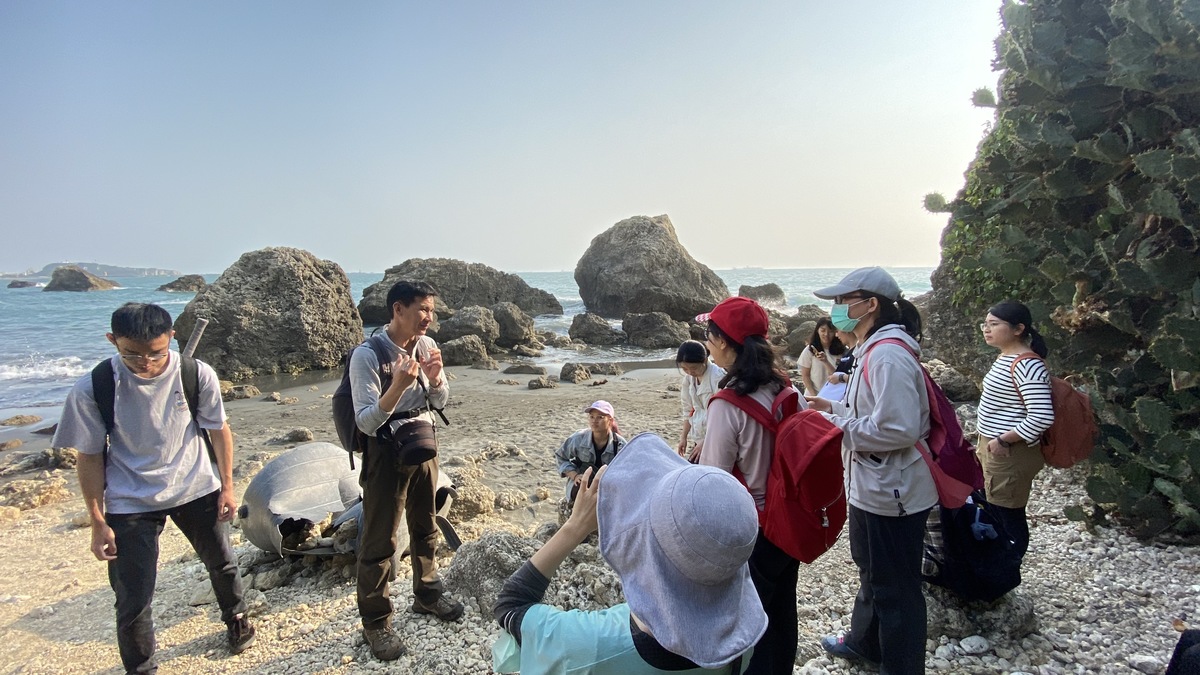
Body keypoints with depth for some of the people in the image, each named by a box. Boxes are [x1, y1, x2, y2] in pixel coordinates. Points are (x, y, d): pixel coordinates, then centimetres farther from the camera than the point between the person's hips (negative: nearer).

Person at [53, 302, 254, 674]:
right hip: (130, 504, -1)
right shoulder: (91, 390, -19)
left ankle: (236, 618, 51)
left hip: (197, 490, 2)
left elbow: (218, 430, -3)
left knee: (222, 563, 21)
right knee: (133, 599, 1)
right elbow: (90, 456, -9)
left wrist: (227, 486, 1)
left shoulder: (197, 375, -18)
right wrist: (98, 522, -6)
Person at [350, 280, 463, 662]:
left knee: (425, 527, 21)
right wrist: (398, 385, -37)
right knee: (379, 539, 3)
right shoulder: (368, 354, -20)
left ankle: (427, 594, 40)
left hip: (423, 444, 6)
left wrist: (435, 376, -15)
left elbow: (440, 401, 6)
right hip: (386, 452, -6)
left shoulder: (427, 345, -3)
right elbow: (366, 422, -23)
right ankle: (375, 621, 18)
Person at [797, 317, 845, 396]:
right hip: (814, 395, 0)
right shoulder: (809, 350, -4)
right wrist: (813, 395, -10)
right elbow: (805, 375, -1)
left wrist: (826, 362, -26)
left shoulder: (840, 351, -4)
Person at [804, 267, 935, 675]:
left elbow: (897, 428, -30)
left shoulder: (888, 355, -24)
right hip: (873, 489, 11)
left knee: (895, 589, 6)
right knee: (872, 573, 28)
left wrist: (837, 426, -21)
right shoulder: (873, 350, 9)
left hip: (891, 495, -11)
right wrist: (836, 409, 7)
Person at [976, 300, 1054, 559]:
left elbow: (1042, 417, -28)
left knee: (1009, 518, 2)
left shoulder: (1026, 364, -21)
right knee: (993, 515, 18)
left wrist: (1004, 440, -20)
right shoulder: (1005, 358, 10)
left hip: (1011, 454, -10)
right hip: (994, 450, 10)